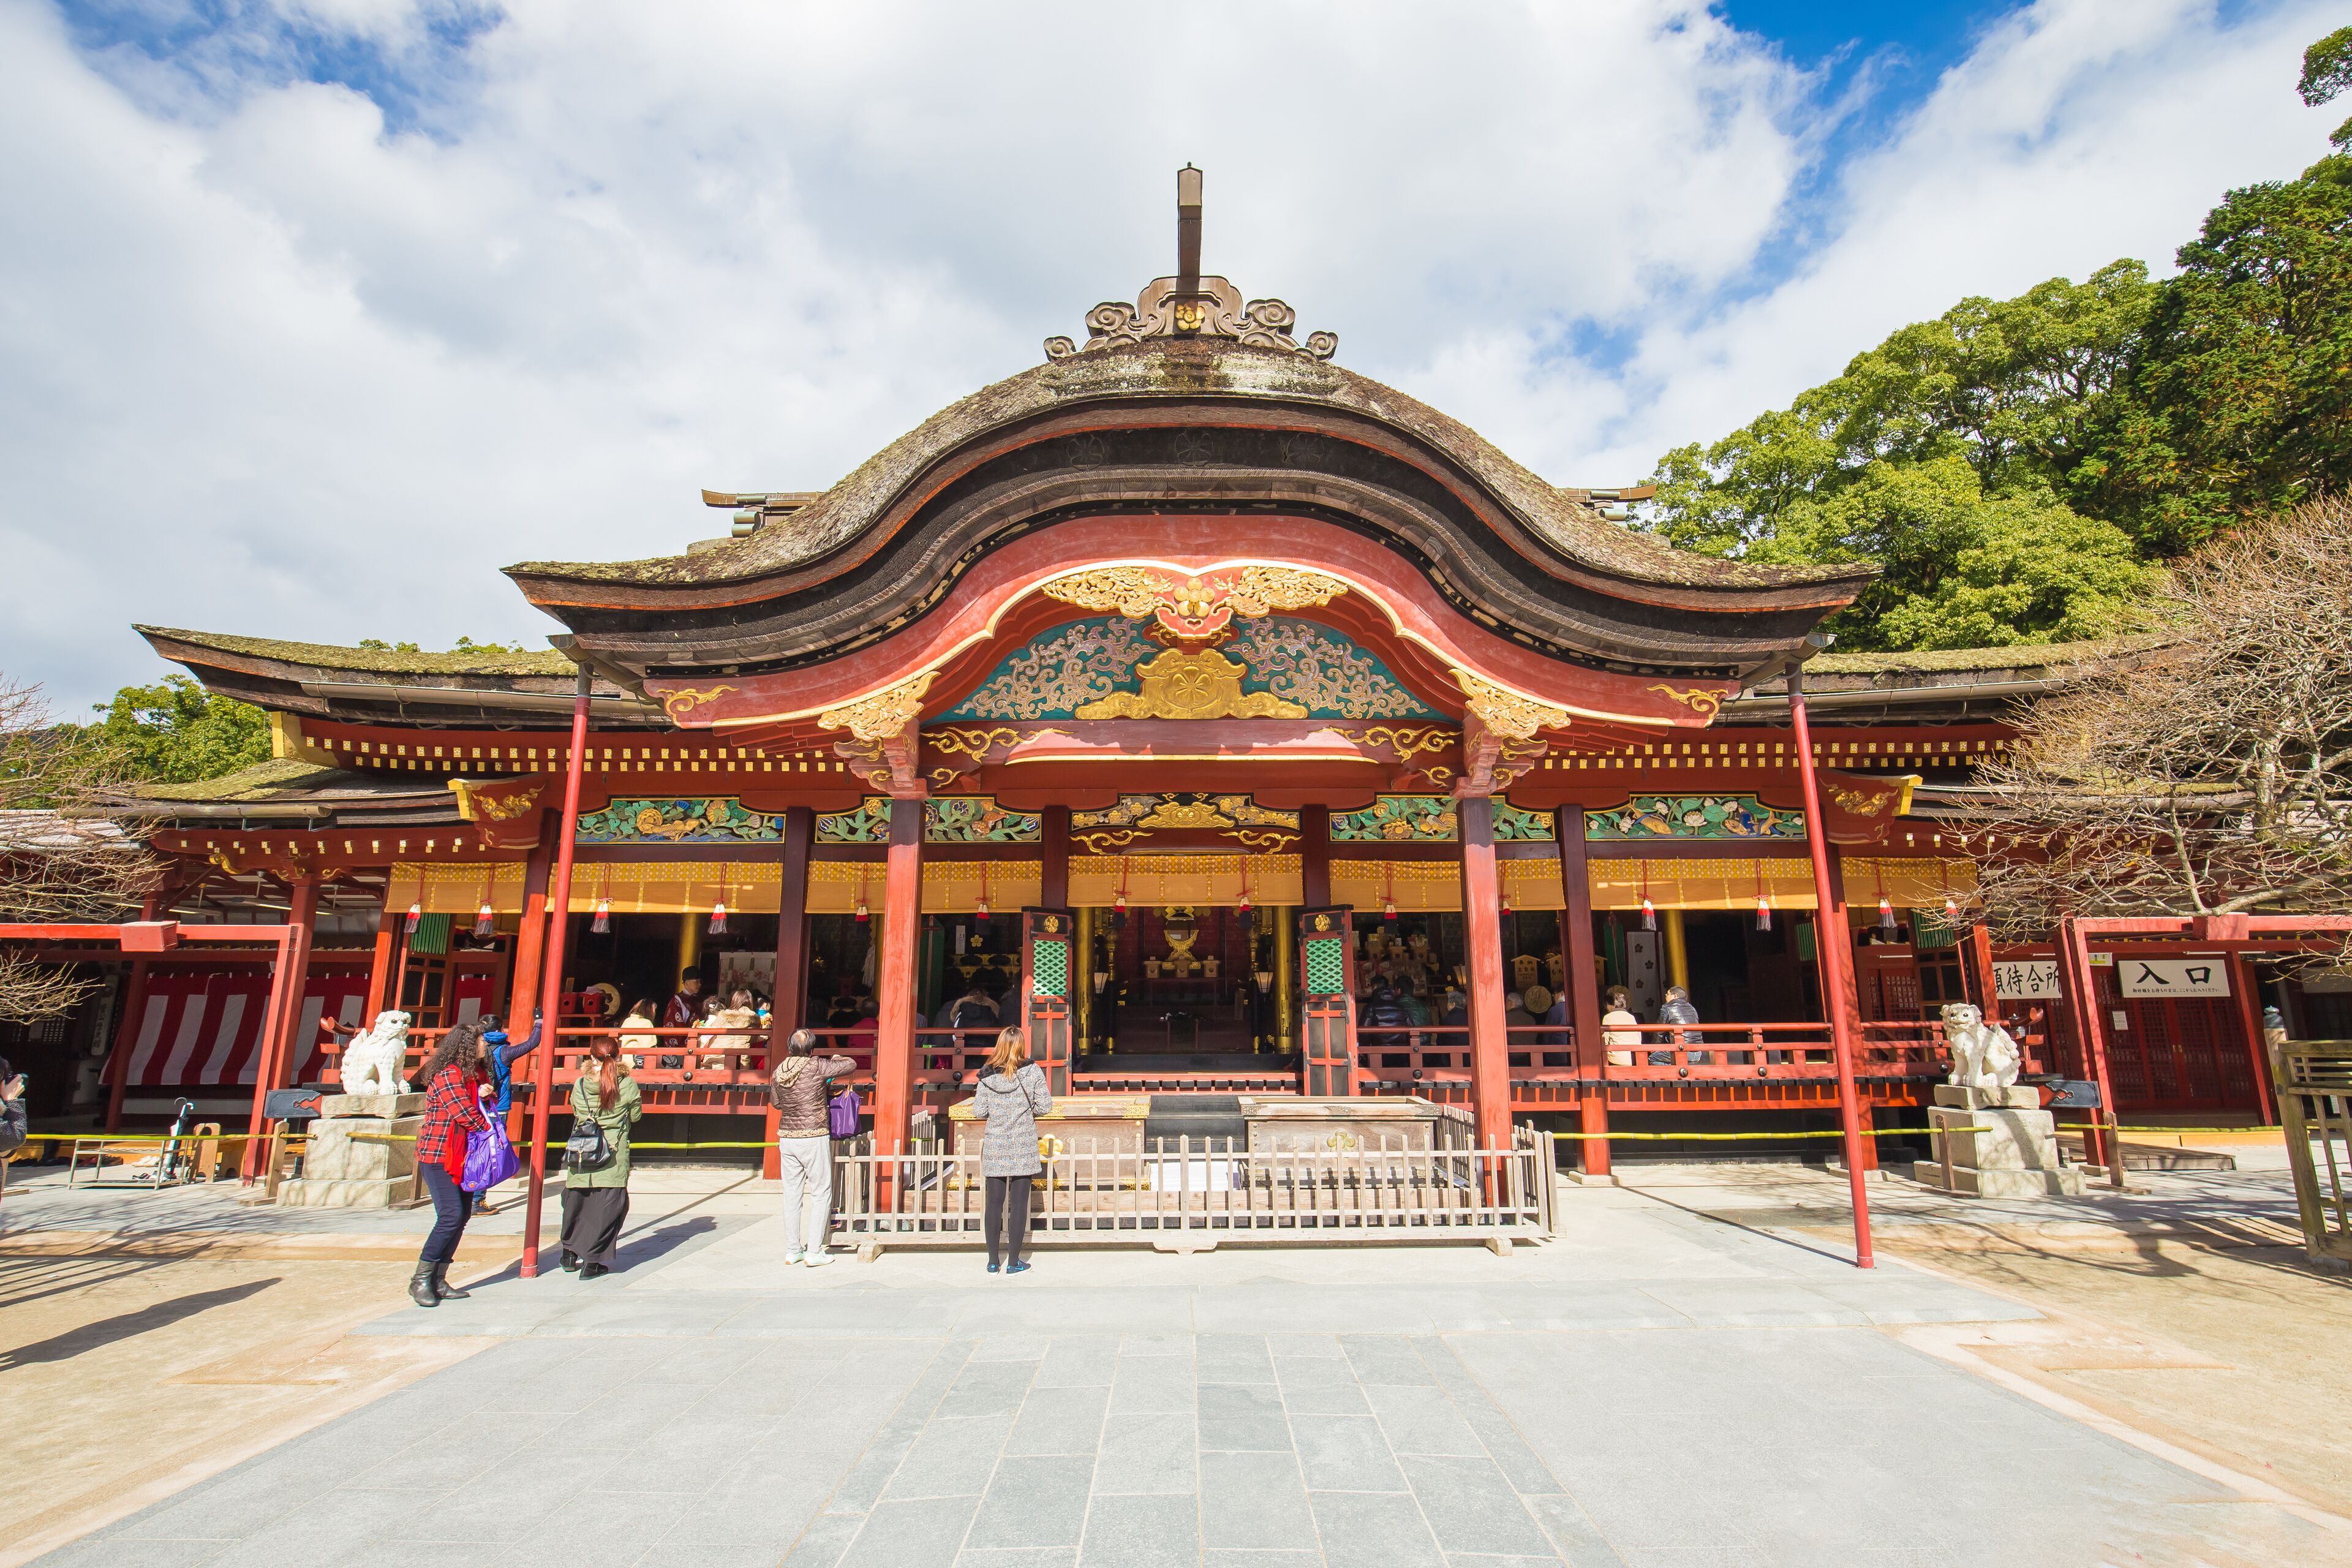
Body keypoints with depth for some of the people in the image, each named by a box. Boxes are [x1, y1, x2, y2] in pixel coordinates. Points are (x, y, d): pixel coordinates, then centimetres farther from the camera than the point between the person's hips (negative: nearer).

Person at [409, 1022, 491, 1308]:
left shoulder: (476, 1074, 12)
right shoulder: (448, 1075, -16)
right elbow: (466, 1116, -19)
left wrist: (482, 1096, -4)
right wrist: (490, 1128, -2)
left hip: (460, 1157, 9)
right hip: (438, 1156, -9)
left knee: (460, 1218, 6)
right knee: (451, 1216, -14)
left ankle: (438, 1281, 12)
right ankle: (420, 1280, -2)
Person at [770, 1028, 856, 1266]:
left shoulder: (777, 1073, 3)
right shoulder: (816, 1066, -14)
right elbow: (851, 1064, -5)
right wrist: (835, 1059, 17)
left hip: (786, 1138, 5)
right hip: (814, 1139, -5)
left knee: (792, 1195, 13)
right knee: (822, 1195, 4)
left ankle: (792, 1251, 19)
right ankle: (814, 1252, 4)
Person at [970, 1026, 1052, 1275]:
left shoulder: (987, 1075, -5)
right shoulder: (1033, 1071, -8)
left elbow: (979, 1112, -4)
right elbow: (1045, 1106, -7)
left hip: (995, 1148, 1)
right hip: (1024, 1148, -1)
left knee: (995, 1203, 10)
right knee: (1019, 1204, 6)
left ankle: (993, 1262, 18)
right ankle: (1013, 1262, 12)